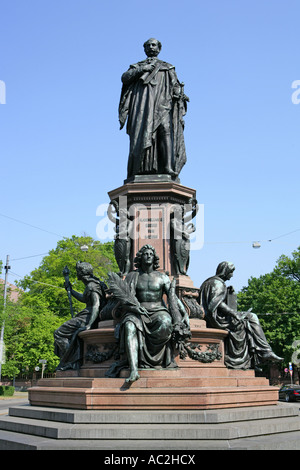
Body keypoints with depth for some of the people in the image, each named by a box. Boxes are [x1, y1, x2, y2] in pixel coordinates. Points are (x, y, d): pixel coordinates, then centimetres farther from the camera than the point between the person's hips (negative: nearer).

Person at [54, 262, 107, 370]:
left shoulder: (92, 286, -14)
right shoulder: (90, 285, 18)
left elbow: (96, 306, -23)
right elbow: (84, 299, 35)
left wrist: (89, 325, -31)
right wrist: (70, 290, 44)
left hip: (87, 318, -10)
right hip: (87, 317, 10)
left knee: (59, 333, -6)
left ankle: (72, 362, -7)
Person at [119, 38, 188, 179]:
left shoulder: (168, 68, 28)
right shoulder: (137, 66, 28)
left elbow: (175, 85, 15)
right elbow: (125, 78, 10)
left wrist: (179, 93, -6)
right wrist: (141, 69, -1)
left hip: (162, 103, 0)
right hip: (143, 103, 0)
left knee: (166, 129, -22)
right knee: (142, 134, -16)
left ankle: (168, 167, -34)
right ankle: (140, 169, -23)